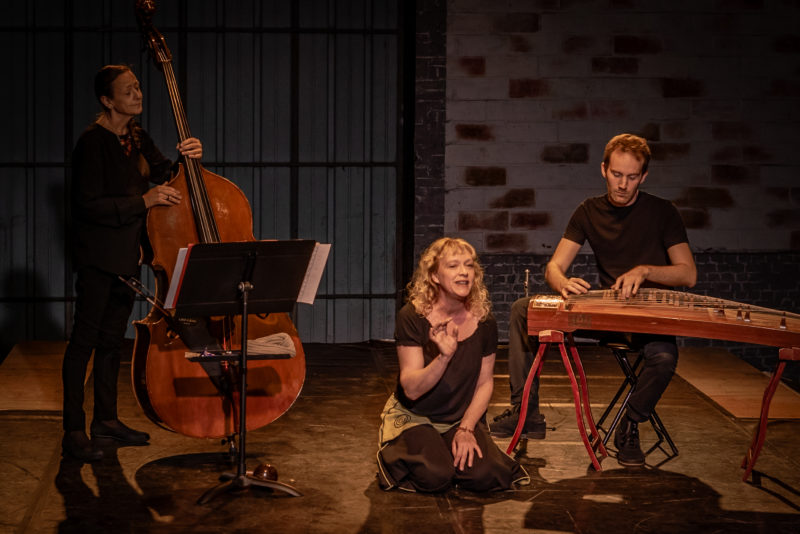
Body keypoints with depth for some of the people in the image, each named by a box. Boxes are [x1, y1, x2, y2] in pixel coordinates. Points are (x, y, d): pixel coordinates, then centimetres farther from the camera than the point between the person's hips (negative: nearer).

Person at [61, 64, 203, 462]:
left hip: (127, 255, 8)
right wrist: (143, 201, -25)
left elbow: (163, 173, 13)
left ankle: (106, 418, 26)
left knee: (112, 338, 16)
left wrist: (188, 158, -8)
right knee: (85, 338, -5)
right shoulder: (93, 142, -15)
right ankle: (74, 432, -2)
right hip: (97, 254, -8)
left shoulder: (135, 138, 10)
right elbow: (90, 205, -20)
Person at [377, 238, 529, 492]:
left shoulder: (484, 321, -6)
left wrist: (466, 428, -11)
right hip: (413, 417, -3)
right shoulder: (412, 317, -17)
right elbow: (412, 389, -22)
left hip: (464, 417, 3)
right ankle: (394, 454, 6)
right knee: (435, 477, -28)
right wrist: (444, 356, -39)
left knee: (483, 476, -22)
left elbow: (485, 382, 2)